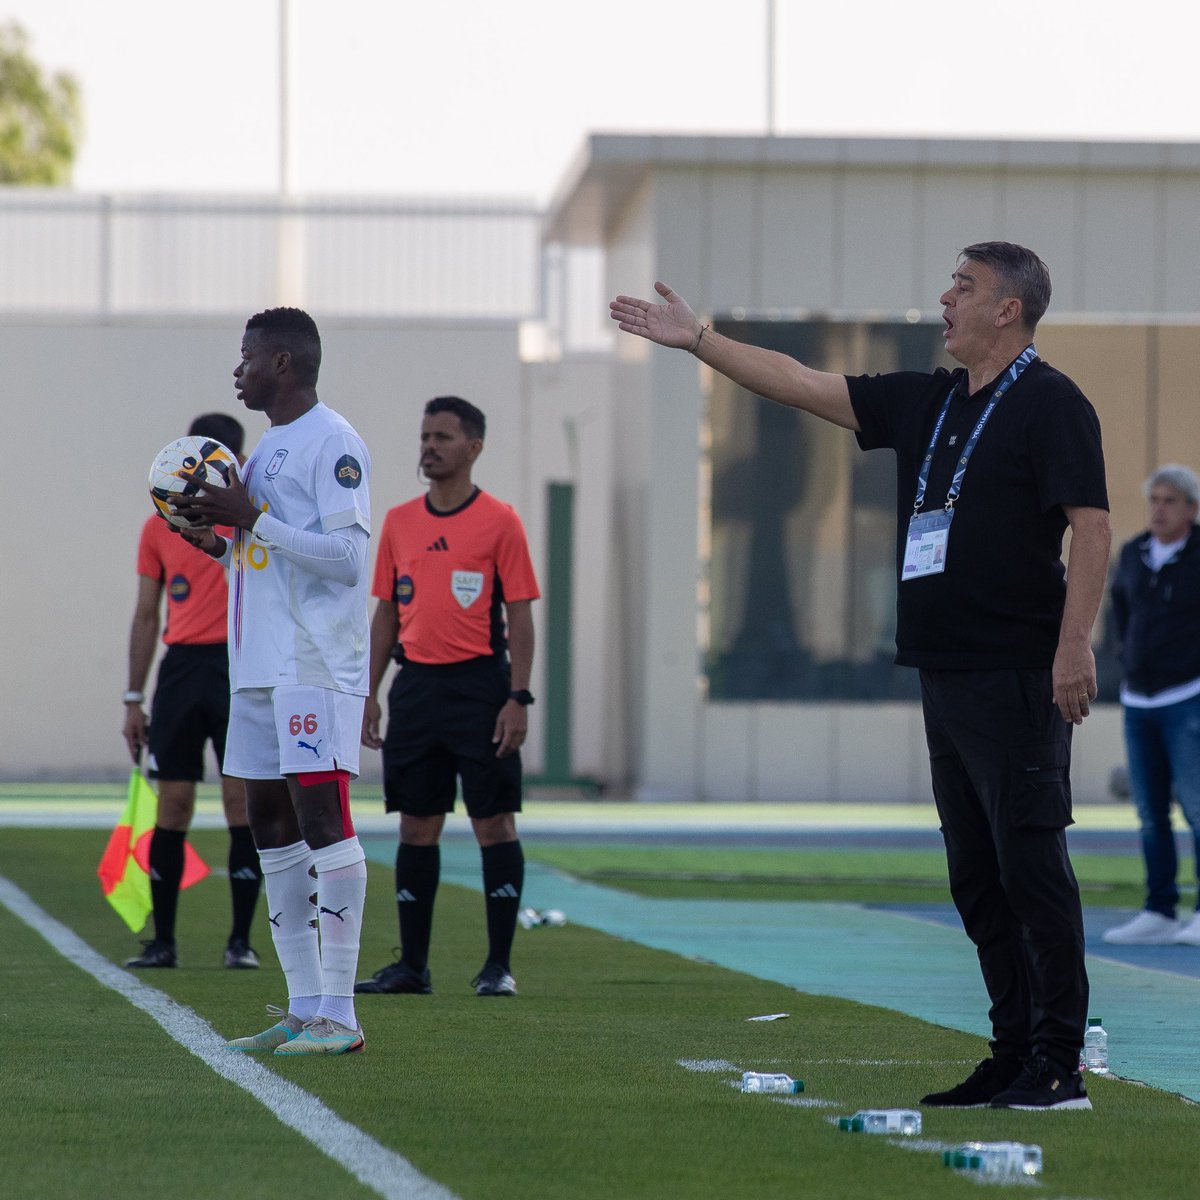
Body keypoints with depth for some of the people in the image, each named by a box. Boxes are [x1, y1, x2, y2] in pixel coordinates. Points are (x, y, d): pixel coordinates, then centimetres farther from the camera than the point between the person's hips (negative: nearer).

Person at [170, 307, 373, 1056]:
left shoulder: (333, 444, -9)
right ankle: (304, 1007, 12)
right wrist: (217, 541, 8)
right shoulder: (269, 447, 20)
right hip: (260, 665, 10)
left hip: (317, 667, -10)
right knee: (270, 823, 8)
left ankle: (339, 1013, -12)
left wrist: (252, 520, -17)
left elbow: (346, 558, -17)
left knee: (320, 813, -12)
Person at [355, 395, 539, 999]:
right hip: (415, 686, 5)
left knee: (494, 823, -4)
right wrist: (369, 693, 8)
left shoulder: (499, 520, -2)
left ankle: (498, 966, 0)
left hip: (479, 686, -5)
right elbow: (386, 614, 15)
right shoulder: (399, 522, 11)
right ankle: (412, 965, 12)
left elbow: (520, 616, -5)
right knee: (416, 826, 7)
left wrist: (518, 699, -12)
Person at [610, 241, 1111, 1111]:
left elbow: (1091, 526, -14)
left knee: (1031, 863, -10)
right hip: (945, 674, 9)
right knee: (977, 876, 9)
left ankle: (1059, 1065, -10)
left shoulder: (1050, 404, -7)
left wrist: (1075, 645, -22)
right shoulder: (925, 403, 18)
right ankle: (1014, 1055, 13)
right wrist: (699, 341, 19)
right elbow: (807, 387, 21)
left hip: (1017, 679, -9)